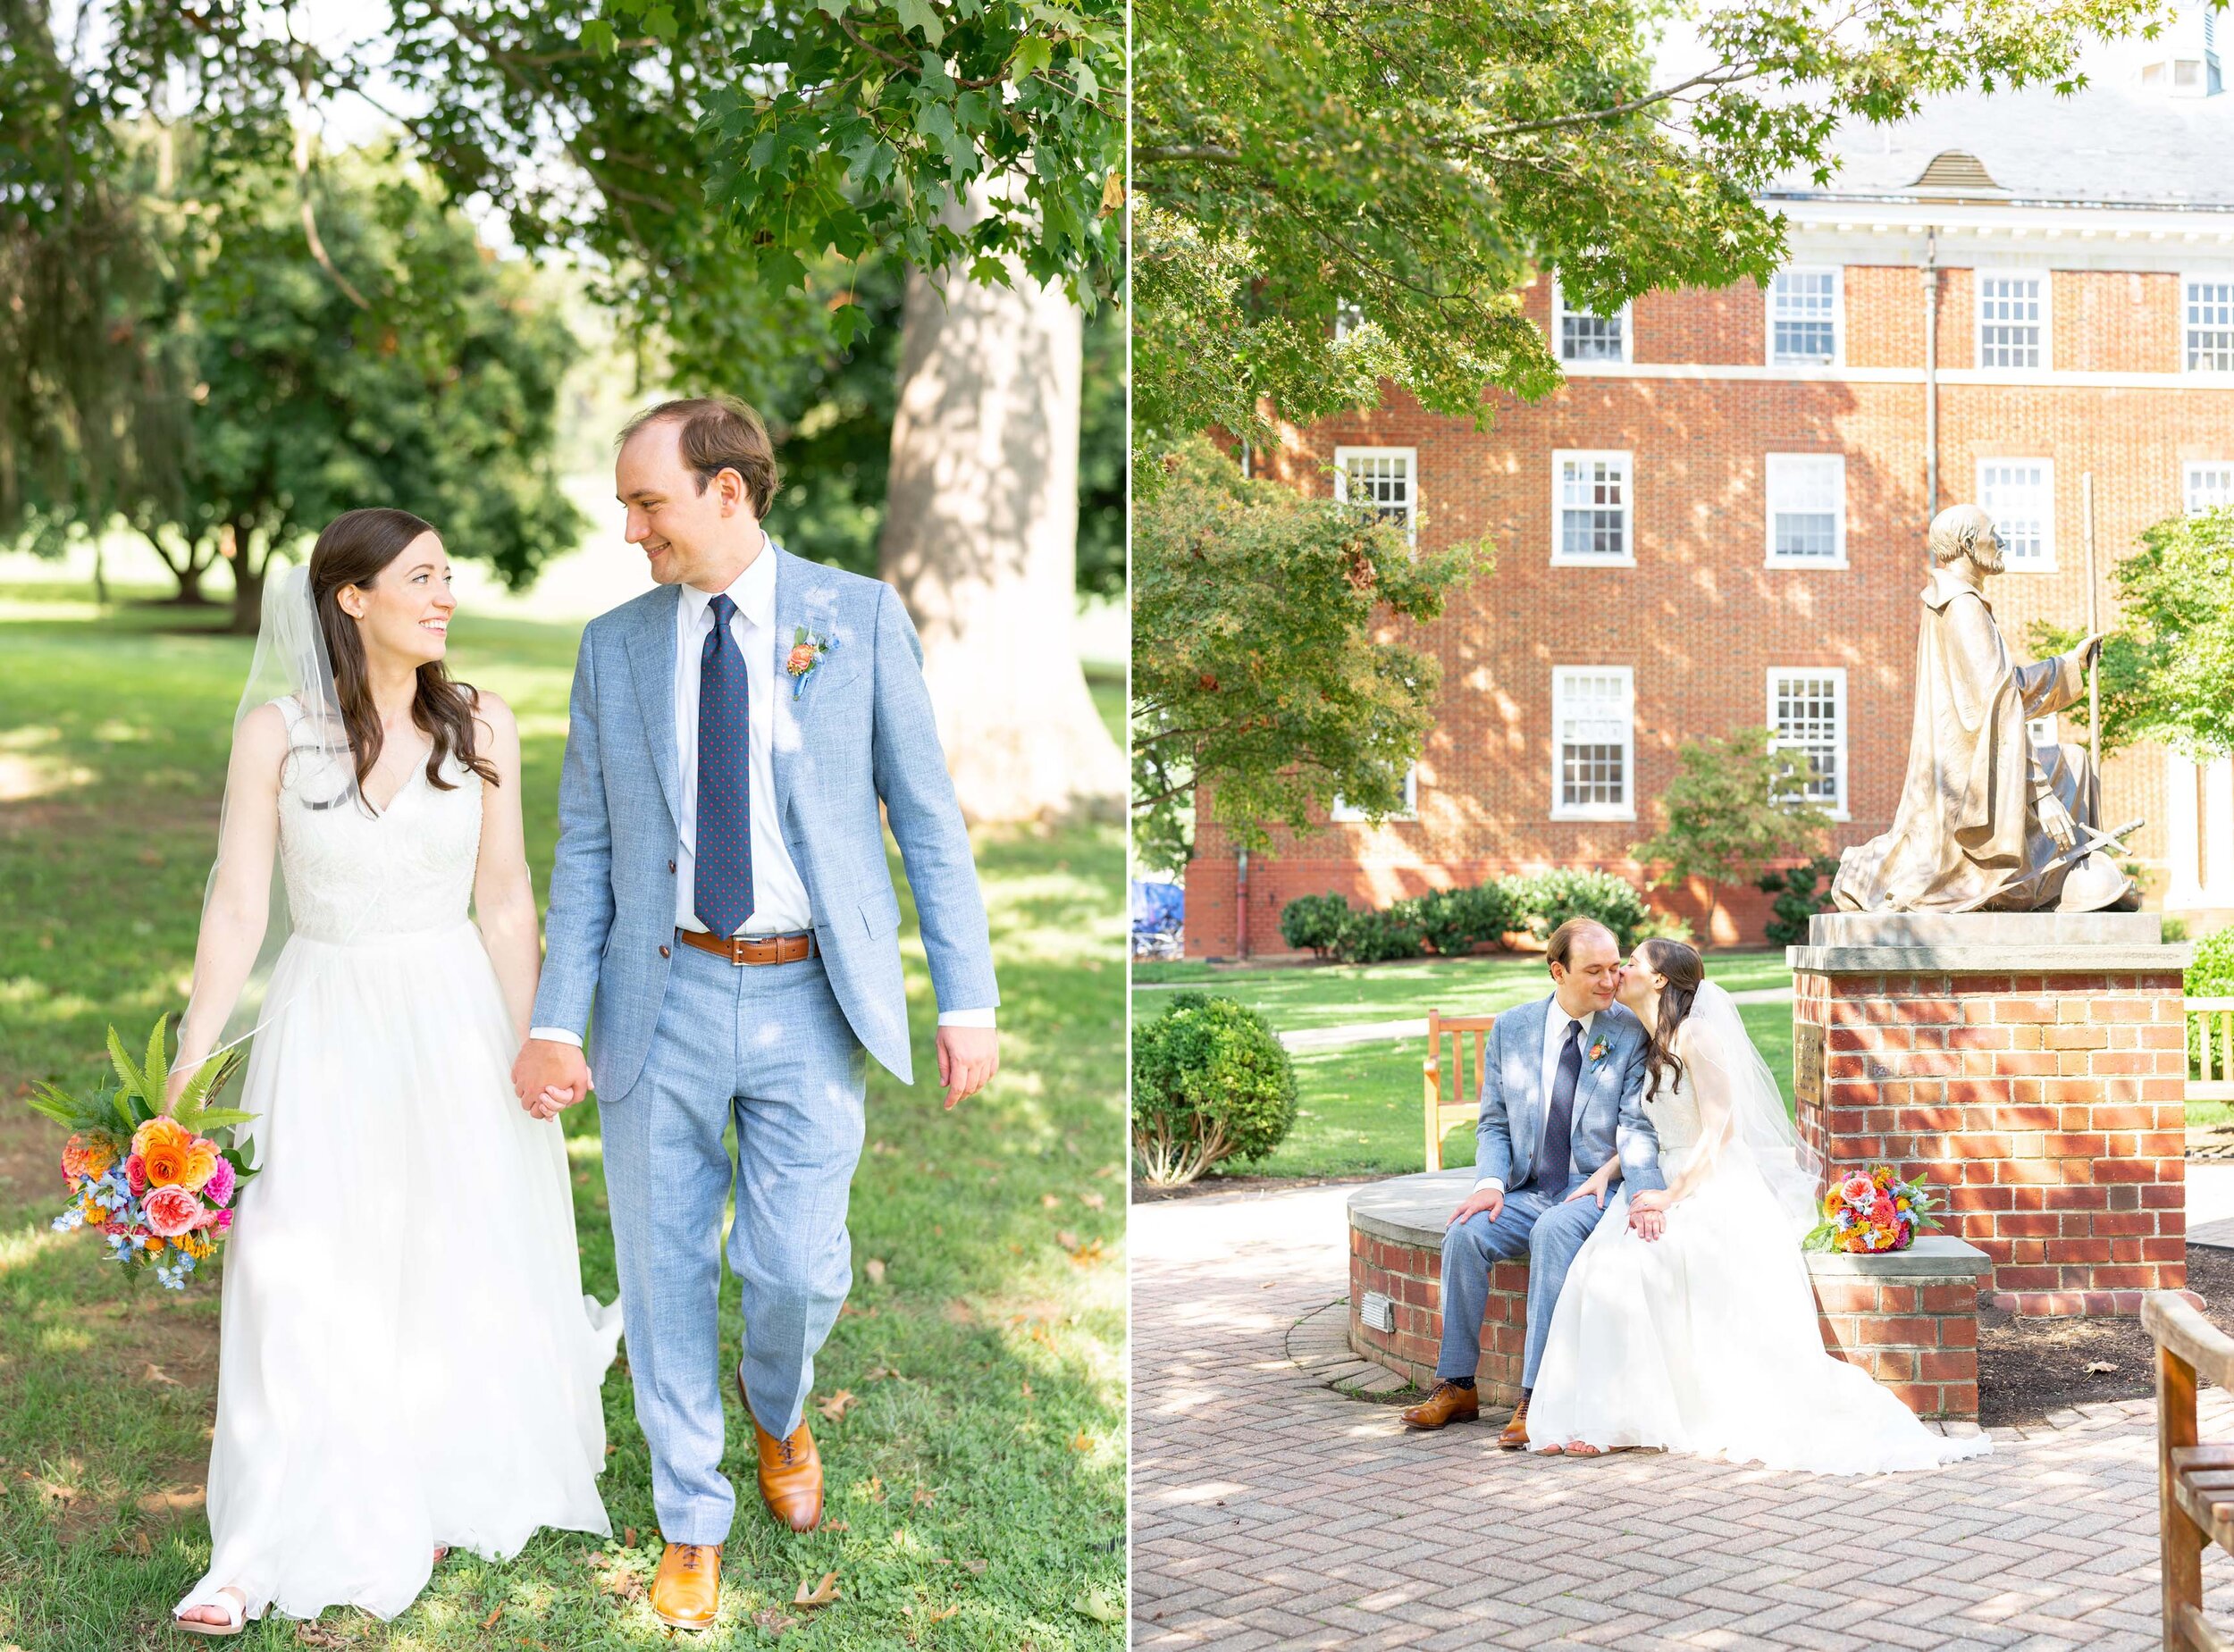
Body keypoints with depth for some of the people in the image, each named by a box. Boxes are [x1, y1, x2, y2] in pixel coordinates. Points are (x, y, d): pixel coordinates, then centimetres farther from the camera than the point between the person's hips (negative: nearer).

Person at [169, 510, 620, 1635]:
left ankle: (436, 1500, 35)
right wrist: (184, 1073, -8)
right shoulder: (277, 732, -8)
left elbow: (505, 902, 2)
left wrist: (530, 1052, 3)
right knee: (299, 1281, 3)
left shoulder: (481, 728, -4)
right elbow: (237, 908, -6)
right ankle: (277, 1546, 16)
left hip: (453, 1019, 2)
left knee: (456, 1267, 12)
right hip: (323, 1026, -1)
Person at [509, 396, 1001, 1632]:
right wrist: (555, 1021, -5)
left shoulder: (858, 617, -1)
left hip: (810, 1001, -2)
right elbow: (585, 852, 6)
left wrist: (967, 998, -4)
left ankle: (776, 1406, 34)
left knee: (794, 1266, -3)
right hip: (664, 1000, 2)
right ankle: (692, 1523, 27)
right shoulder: (614, 647, 5)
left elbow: (926, 816, 0)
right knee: (664, 1271, 7)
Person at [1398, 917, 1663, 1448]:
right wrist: (1491, 1182, -11)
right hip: (1527, 1192, 4)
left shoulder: (1631, 1033, -3)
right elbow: (1493, 1123, 10)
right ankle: (1457, 1386, -14)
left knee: (1553, 1231, -35)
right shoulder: (1510, 1029, 6)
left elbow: (1638, 1129, -8)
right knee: (1465, 1233, -24)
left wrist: (1646, 1195, -27)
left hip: (1597, 1191, -3)